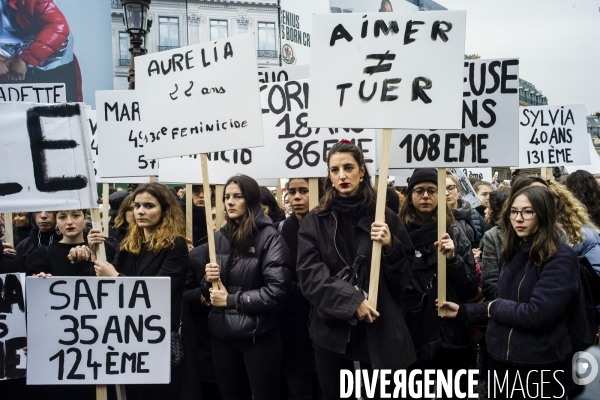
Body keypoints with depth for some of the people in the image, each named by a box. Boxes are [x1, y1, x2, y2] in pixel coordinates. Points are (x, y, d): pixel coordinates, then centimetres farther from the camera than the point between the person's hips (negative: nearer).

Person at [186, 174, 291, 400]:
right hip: (222, 336, 5)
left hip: (258, 337, -5)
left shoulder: (268, 237, -10)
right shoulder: (218, 237, 7)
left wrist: (230, 299, -13)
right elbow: (201, 288, 15)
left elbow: (276, 291, -18)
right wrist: (207, 281, -8)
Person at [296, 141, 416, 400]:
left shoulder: (384, 218, 0)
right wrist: (351, 301, -20)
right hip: (332, 331, 1)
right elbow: (309, 275, -9)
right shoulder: (314, 222, 1)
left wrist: (390, 247, -16)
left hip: (380, 331, 0)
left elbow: (405, 275, 3)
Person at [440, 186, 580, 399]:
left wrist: (495, 307, -11)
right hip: (502, 361, 7)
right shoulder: (515, 252, 6)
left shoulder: (561, 258, -16)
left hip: (541, 367, -6)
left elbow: (537, 314, -25)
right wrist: (463, 311, 1)